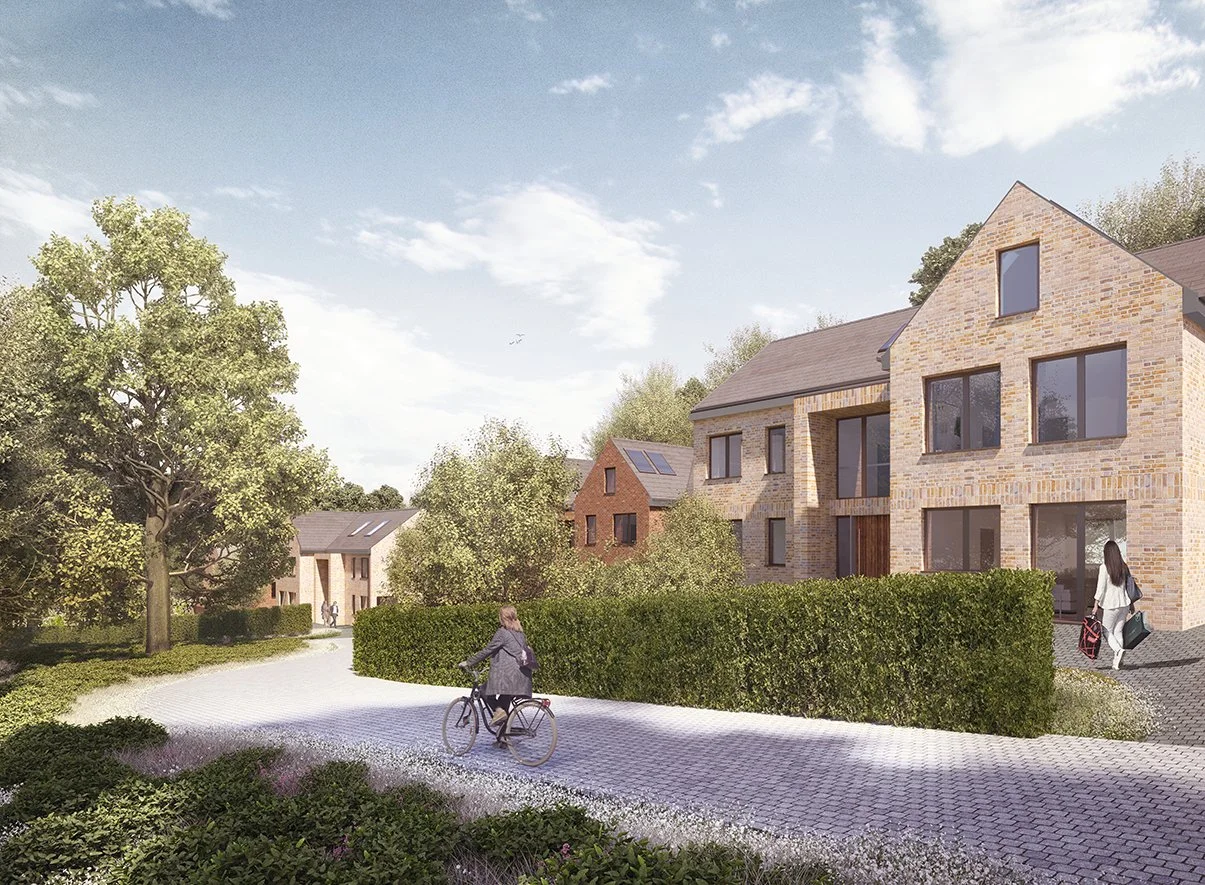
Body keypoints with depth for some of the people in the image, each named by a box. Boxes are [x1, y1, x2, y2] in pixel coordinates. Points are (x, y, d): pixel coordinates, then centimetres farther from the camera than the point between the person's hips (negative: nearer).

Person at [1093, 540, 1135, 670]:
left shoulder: (1104, 567, -13)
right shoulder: (1124, 567, 4)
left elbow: (1101, 588, -14)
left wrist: (1096, 605, -9)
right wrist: (1131, 603, 22)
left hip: (1109, 605, -5)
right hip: (1124, 604, 5)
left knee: (1107, 631, 9)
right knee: (1118, 631, 11)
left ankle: (1119, 650, -16)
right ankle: (1116, 662, 10)